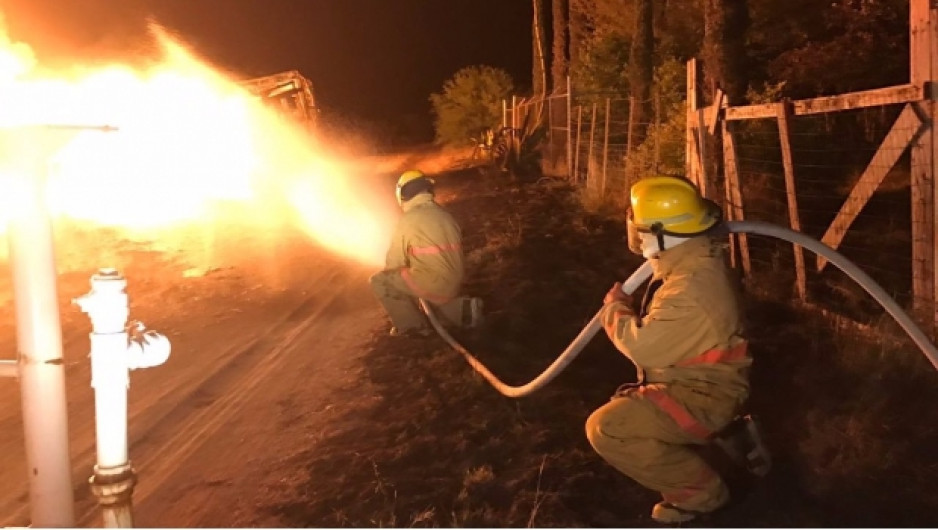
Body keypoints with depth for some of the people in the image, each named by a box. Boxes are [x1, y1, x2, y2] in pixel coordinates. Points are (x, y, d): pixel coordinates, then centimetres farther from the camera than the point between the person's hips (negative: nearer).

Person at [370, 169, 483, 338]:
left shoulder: (408, 219, -10)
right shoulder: (445, 215, 12)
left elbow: (394, 263, -4)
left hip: (432, 285, -8)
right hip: (453, 285, 8)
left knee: (379, 281, 3)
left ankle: (413, 326, 5)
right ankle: (462, 310, 12)